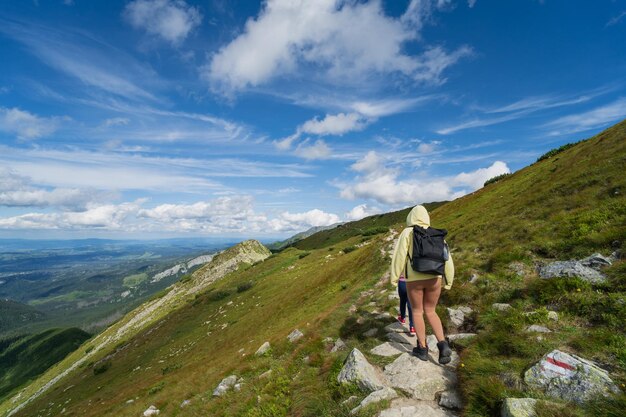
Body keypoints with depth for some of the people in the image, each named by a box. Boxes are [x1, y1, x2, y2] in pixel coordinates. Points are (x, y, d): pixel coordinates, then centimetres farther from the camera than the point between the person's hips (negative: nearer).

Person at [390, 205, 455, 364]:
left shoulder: (407, 233, -1)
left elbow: (399, 256, -7)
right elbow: (446, 259, 9)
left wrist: (394, 278, -1)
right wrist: (447, 281, 17)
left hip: (414, 279, -3)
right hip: (434, 278, 3)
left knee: (417, 311, 13)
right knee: (430, 312, 17)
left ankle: (422, 349, 17)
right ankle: (443, 345, 0)